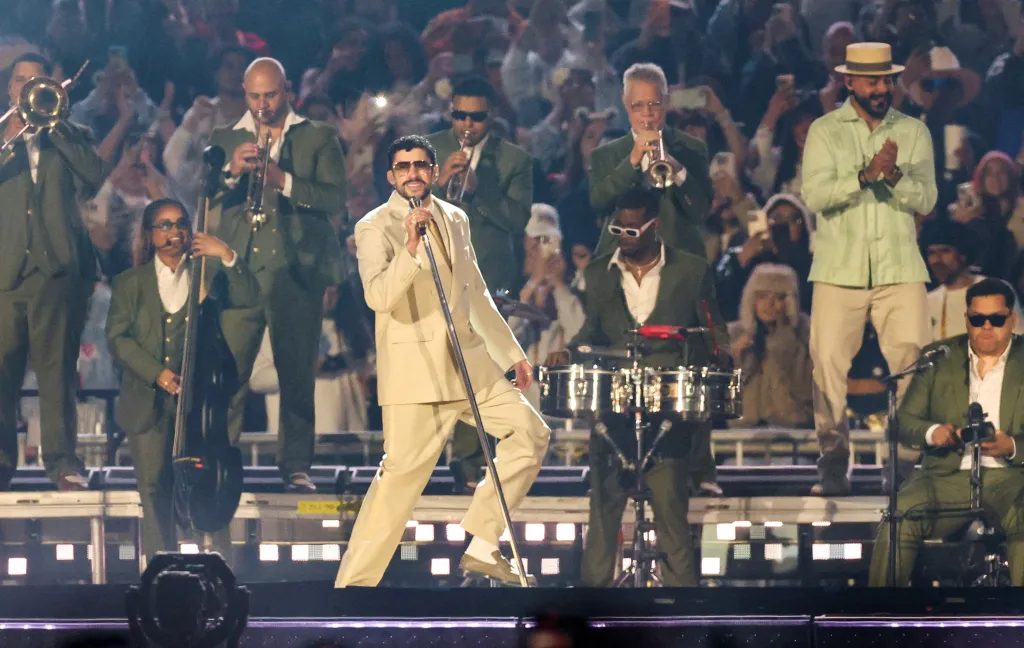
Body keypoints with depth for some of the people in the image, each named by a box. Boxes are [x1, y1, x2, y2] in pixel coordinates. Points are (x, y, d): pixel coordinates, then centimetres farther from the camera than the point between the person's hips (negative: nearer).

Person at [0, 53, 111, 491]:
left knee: (57, 369, -3)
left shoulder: (66, 137, 17)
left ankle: (62, 460, -1)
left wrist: (53, 128, -3)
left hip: (56, 267, 0)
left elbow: (96, 176, -2)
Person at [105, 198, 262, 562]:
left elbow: (249, 300, -1)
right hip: (148, 402, 1)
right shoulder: (131, 283, 13)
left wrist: (228, 258, -13)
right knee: (154, 487, -1)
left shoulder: (208, 275, 13)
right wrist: (156, 373, -9)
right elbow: (117, 336, 4)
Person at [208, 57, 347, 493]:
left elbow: (335, 199, -2)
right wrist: (231, 172, -11)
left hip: (296, 265, -1)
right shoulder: (225, 140, 17)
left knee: (297, 370, -4)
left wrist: (284, 181, -14)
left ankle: (296, 466, -1)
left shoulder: (318, 140, 11)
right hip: (238, 262, 1)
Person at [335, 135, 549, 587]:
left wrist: (510, 352, 26)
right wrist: (409, 249, -34)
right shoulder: (375, 228, -5)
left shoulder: (455, 220, 15)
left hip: (469, 363, 7)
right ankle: (352, 584, -7)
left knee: (529, 433, 2)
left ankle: (481, 548, 7)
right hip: (414, 370, -7)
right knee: (401, 473, -12)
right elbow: (378, 296, -21)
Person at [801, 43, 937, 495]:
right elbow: (813, 196, -7)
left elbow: (926, 200, 3)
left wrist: (895, 176, -16)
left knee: (912, 362, -10)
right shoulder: (824, 131, 7)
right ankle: (833, 465, 3)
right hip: (839, 267, -1)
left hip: (900, 270, 1)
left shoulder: (914, 132, 11)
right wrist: (865, 175, -20)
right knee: (827, 361, -7)